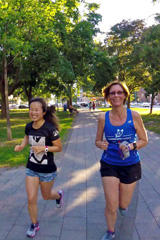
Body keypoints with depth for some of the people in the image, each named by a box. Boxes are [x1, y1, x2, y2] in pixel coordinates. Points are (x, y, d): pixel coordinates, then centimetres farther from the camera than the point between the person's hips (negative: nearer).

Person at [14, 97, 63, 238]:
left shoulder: (50, 128, -23)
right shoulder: (29, 126, -7)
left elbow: (59, 148, -14)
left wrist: (44, 148, -28)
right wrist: (21, 146, -3)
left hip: (47, 170, -4)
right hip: (31, 168, 4)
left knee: (46, 196, 19)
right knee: (31, 199, 5)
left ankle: (59, 195, 55)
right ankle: (34, 225, 31)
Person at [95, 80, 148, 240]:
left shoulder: (134, 116, -13)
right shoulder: (103, 118, -9)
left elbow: (144, 140, -4)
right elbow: (98, 141, 2)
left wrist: (131, 146, -23)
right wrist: (101, 144, -21)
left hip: (130, 165, 0)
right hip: (109, 165, 0)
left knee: (124, 205, 17)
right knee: (111, 205, 4)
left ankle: (122, 206, 58)